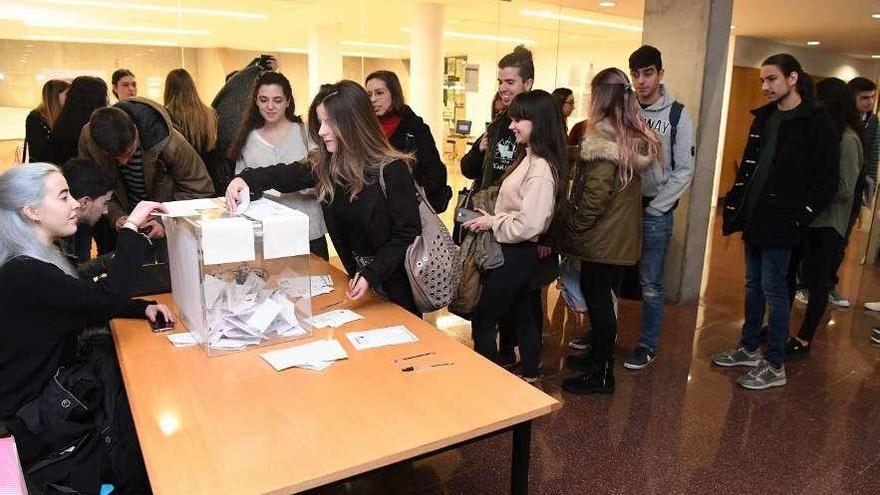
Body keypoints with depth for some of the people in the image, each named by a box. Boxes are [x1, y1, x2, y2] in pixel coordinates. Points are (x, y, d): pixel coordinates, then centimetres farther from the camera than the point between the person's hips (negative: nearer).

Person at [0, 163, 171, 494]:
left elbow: (87, 303, 11)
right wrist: (132, 227, -27)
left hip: (52, 381, 9)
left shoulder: (34, 260, 5)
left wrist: (143, 308, -4)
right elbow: (108, 296, -33)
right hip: (35, 420, -9)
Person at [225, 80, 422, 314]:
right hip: (357, 274, 6)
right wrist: (247, 179, -20)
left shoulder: (392, 170, -22)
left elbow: (407, 233, -20)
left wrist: (372, 275, -25)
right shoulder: (324, 164, -5)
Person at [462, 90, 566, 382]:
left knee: (483, 321, 3)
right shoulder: (530, 159, 8)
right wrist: (491, 217, 1)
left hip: (515, 255, -10)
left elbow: (528, 225, -26)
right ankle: (529, 378, 34)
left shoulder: (541, 169, -23)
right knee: (522, 317, 19)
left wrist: (492, 223, -15)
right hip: (514, 252, 10)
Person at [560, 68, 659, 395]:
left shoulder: (602, 140, -18)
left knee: (597, 298, 3)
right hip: (623, 235, 8)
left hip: (601, 237, -8)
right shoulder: (636, 138, 6)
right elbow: (625, 188, 10)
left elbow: (595, 196, -20)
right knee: (600, 296, 19)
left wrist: (572, 230, -10)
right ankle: (599, 356, 35)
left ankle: (601, 375, 14)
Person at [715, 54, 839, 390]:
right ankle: (748, 348, 29)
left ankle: (775, 366, 12)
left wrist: (800, 217, -16)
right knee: (753, 284, 15)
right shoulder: (764, 117, 11)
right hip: (753, 217, 7)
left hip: (779, 222, -7)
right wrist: (734, 206, 6)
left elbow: (827, 181, -10)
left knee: (773, 289, 0)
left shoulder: (817, 122, -9)